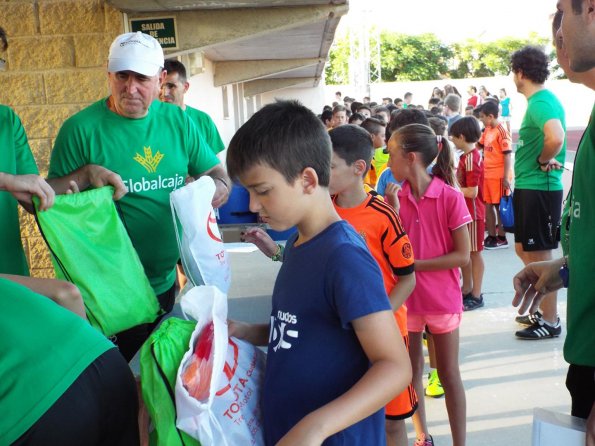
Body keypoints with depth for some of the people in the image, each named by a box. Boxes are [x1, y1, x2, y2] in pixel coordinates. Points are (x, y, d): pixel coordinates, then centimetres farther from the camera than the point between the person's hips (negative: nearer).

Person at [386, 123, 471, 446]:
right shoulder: (396, 199, -2)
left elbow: (462, 256, -15)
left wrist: (414, 264, -19)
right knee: (412, 370, 16)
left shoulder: (451, 198, -15)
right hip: (406, 297, 4)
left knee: (449, 374, 10)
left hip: (442, 298, -4)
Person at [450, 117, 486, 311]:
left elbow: (472, 192, -23)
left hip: (473, 212, -9)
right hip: (464, 210, 9)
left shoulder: (472, 159, -20)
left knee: (474, 252, 1)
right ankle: (467, 289, 30)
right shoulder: (466, 157, 8)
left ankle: (476, 295, 11)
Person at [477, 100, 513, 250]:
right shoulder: (487, 130, 9)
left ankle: (502, 239, 12)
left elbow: (508, 155, -17)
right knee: (488, 205, 12)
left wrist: (506, 178, -20)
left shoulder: (502, 132, -16)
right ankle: (492, 236, 22)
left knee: (499, 207, 2)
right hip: (487, 174, 8)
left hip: (499, 176, -8)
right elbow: (479, 145, 28)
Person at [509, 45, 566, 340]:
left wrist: (543, 161, -19)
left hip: (539, 189, -10)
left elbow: (556, 138, -36)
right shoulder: (539, 100, 12)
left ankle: (550, 322, 12)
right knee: (524, 250, 20)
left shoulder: (541, 102, -18)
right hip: (528, 187, 10)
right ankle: (543, 310, 32)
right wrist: (543, 160, 6)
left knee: (539, 256, 0)